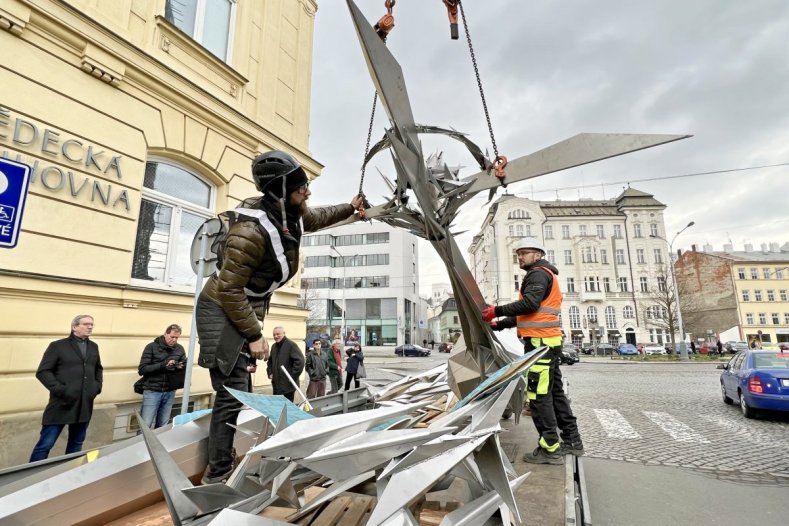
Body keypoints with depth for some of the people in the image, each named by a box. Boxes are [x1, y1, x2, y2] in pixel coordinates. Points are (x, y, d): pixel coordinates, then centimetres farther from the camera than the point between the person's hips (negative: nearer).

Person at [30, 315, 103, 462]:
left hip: (84, 404, 5)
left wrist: (98, 386, 9)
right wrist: (60, 389, -16)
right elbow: (42, 372, -6)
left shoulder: (93, 347, 13)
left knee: (76, 443, 14)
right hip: (62, 403, -5)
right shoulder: (58, 346, -3)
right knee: (46, 443, 0)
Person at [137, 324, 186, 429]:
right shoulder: (152, 347, -4)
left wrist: (181, 367, -13)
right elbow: (142, 369, -9)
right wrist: (163, 365, -21)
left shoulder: (180, 349, 5)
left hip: (170, 392, 3)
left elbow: (185, 366, 10)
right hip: (152, 391, -3)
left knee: (162, 426, 11)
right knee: (146, 426, -3)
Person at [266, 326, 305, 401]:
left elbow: (300, 361, -21)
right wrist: (270, 373, 15)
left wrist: (293, 376, -18)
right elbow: (270, 361, 29)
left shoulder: (291, 345, -13)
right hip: (276, 384, 8)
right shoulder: (274, 346, 13)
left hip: (288, 385, -8)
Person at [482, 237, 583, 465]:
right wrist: (499, 324, 19)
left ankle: (550, 449, -3)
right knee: (555, 392, 16)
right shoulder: (543, 275, 25)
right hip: (548, 342, 11)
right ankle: (572, 440, 24)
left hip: (541, 342, -11)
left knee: (538, 395, -8)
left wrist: (497, 310, -20)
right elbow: (527, 315, 24)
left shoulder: (538, 274, -7)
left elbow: (529, 304, -24)